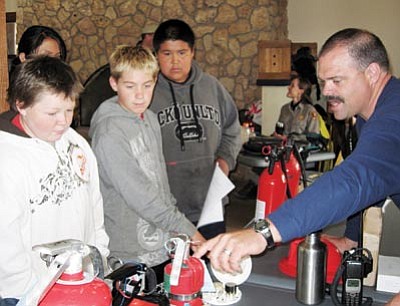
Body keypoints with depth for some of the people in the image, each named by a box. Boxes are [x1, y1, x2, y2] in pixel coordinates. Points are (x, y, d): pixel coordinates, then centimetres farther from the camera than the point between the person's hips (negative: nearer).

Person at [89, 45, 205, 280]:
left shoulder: (151, 119, 8)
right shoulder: (109, 132, -18)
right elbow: (138, 194, -21)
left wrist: (174, 234, 12)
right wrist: (187, 231, -19)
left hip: (163, 248, 7)